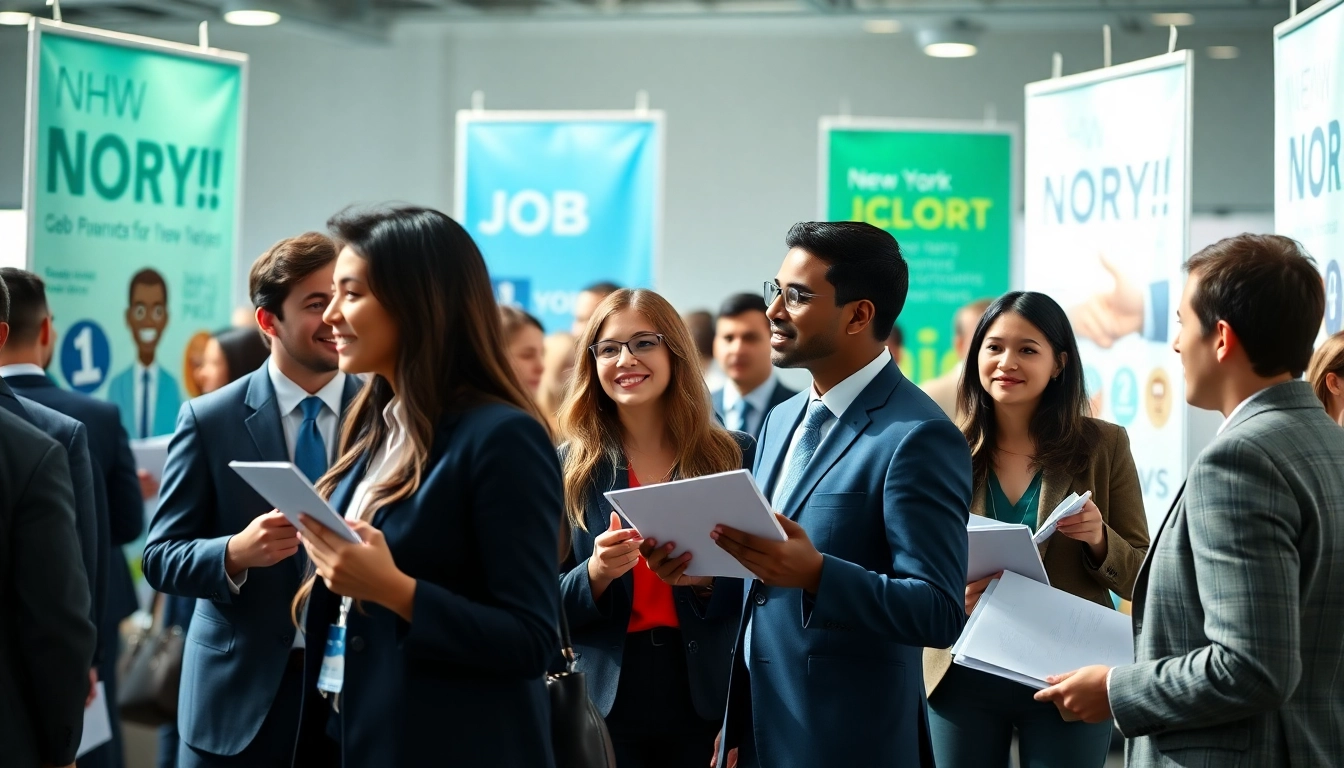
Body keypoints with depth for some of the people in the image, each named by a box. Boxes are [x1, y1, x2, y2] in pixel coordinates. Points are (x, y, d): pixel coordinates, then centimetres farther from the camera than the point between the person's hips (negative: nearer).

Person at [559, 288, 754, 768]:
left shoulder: (736, 455, 0)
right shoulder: (569, 467, 2)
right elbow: (548, 608, 2)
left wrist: (704, 580, -17)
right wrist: (596, 573, -17)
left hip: (709, 702, 0)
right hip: (606, 704, 0)